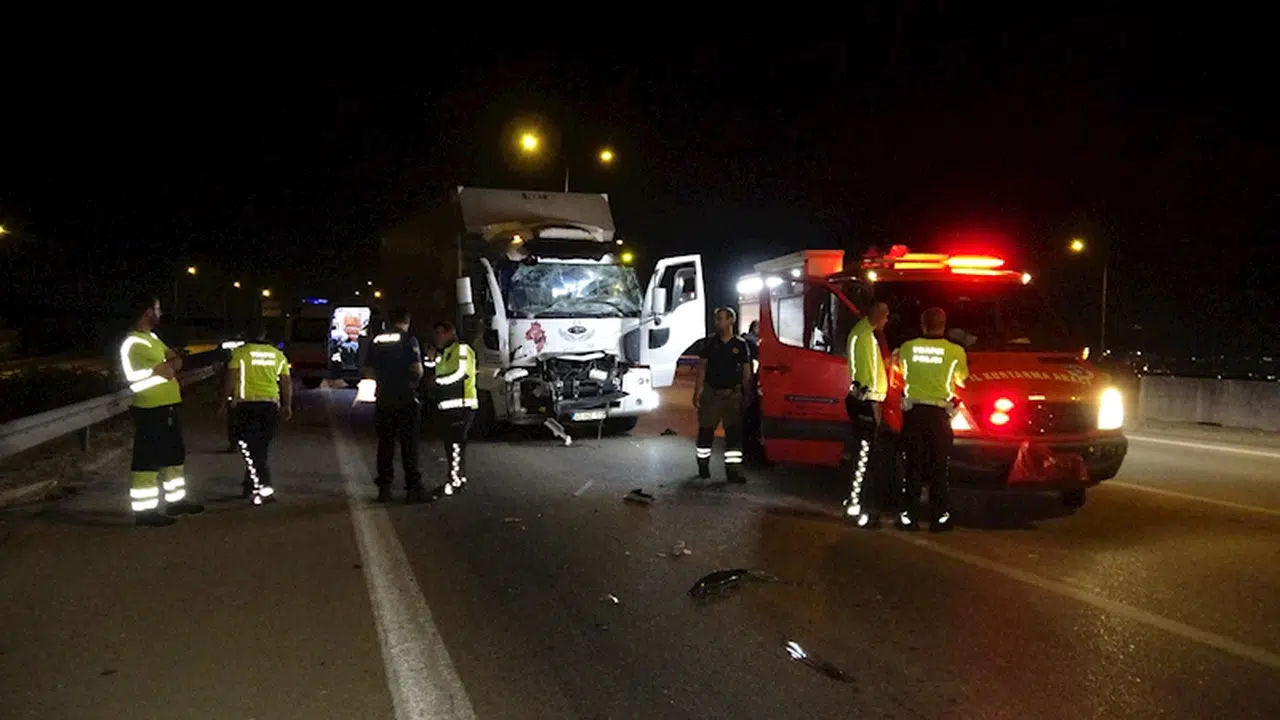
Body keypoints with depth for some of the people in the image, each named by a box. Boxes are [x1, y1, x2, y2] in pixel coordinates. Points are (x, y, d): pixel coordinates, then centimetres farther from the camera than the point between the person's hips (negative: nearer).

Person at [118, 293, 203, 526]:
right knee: (147, 461, -3)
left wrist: (164, 366, -10)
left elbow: (176, 361, 10)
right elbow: (168, 372, -21)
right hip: (151, 410, -10)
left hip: (168, 406, 10)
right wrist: (168, 366, 1)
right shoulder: (135, 344, -19)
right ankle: (144, 510, 3)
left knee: (174, 455, 18)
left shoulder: (152, 337, 15)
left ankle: (176, 500, 29)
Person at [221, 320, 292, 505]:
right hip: (270, 404, 4)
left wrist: (225, 402, 0)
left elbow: (231, 379, -9)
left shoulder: (240, 352, -4)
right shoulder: (277, 354, 8)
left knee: (250, 449, -2)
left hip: (246, 404, -4)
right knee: (260, 449, 15)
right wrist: (287, 406, 17)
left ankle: (265, 489, -13)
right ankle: (249, 486, 26)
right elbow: (287, 382, 9)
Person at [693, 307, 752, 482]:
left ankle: (733, 470, 0)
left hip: (732, 394, -1)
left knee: (734, 432, -3)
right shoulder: (709, 343, 4)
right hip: (710, 393, 1)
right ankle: (703, 466, 19)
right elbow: (702, 368, 4)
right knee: (705, 430, 5)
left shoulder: (741, 345, 2)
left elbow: (746, 372, 4)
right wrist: (697, 392, -3)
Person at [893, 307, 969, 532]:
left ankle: (908, 516, 9)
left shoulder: (907, 347, 0)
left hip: (913, 410, 2)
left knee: (913, 465, 8)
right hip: (939, 413, -1)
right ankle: (939, 518, 10)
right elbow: (961, 380, 10)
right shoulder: (955, 351, -4)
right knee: (939, 467, 7)